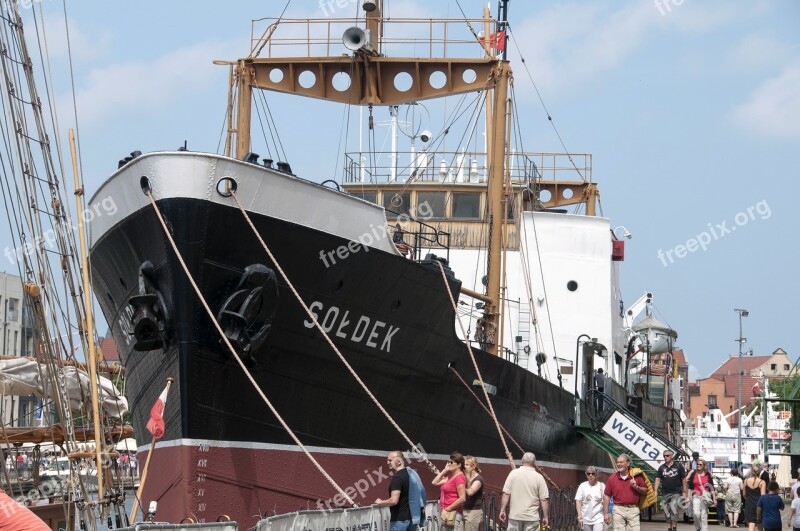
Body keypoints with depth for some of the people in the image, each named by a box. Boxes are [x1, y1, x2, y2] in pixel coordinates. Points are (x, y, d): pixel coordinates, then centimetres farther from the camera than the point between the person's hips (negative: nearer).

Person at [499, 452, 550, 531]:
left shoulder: (513, 473, -1)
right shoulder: (539, 477, -3)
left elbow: (506, 494, -4)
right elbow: (544, 499, -5)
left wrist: (502, 510, 3)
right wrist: (545, 516, 2)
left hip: (515, 516, 0)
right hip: (531, 517, 0)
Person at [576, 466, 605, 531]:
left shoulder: (602, 486, 3)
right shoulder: (582, 486, 5)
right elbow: (578, 501, 1)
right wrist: (579, 515, -9)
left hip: (598, 518, -2)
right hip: (586, 518, 2)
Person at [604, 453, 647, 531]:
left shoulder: (636, 476, 2)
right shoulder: (612, 478, 3)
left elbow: (645, 490, 8)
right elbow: (607, 496, 5)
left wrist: (636, 487, -12)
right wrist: (606, 513, 2)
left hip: (633, 509, -1)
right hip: (619, 509, 1)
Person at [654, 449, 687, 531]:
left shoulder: (678, 466, -1)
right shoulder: (661, 468, 9)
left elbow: (684, 480, 1)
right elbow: (657, 479, 3)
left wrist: (684, 492, -3)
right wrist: (655, 491, -9)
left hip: (676, 493, -4)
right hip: (666, 493, 4)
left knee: (674, 510, -15)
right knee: (667, 512, 6)